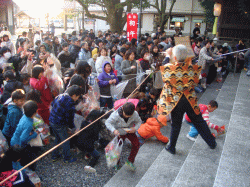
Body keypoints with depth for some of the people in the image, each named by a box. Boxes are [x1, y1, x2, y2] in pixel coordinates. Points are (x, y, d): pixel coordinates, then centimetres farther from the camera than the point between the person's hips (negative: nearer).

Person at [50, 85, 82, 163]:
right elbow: (69, 118, -17)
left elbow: (52, 104, 16)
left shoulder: (60, 96, 0)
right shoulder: (70, 104, -24)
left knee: (57, 138, 26)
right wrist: (72, 127, -1)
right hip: (60, 125, -8)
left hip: (52, 121, 8)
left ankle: (54, 156, 38)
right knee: (65, 141, 10)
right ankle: (67, 158, 26)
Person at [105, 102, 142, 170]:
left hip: (130, 131, 2)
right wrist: (113, 130, -40)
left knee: (136, 144, -9)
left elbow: (139, 122, -7)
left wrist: (135, 128, -29)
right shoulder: (115, 115, -33)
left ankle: (130, 161, 10)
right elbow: (108, 122, -22)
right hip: (120, 132, -2)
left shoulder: (135, 114, -26)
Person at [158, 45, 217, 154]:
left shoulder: (168, 68, -19)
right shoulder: (192, 68, -14)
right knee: (199, 122, 19)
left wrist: (168, 55, 15)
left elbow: (163, 66, 6)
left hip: (176, 101, -1)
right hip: (190, 100, 1)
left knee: (176, 124, 15)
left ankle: (172, 147, 28)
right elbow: (195, 81, 2)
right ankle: (212, 142, 35)